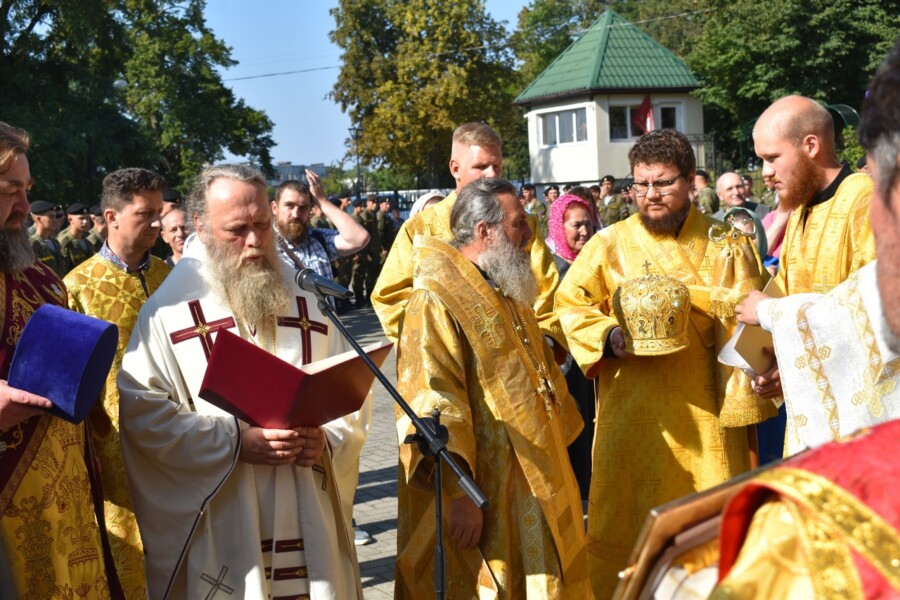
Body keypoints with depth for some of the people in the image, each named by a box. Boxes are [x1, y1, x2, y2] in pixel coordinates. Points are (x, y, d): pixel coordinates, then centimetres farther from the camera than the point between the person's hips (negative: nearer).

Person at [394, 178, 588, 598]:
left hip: (532, 482, 9)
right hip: (481, 496, -9)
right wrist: (458, 491, -28)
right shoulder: (436, 299, -17)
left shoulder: (507, 290, 13)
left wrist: (558, 439, 20)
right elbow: (431, 403, -24)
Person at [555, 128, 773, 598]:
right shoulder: (609, 245, 3)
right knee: (627, 522, 4)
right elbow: (570, 305, 5)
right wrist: (609, 336, -13)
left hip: (706, 414, 1)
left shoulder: (726, 246, 6)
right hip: (631, 415, 0)